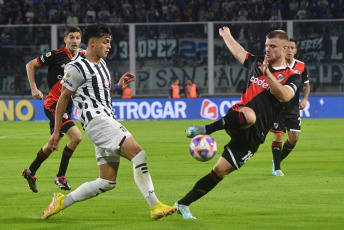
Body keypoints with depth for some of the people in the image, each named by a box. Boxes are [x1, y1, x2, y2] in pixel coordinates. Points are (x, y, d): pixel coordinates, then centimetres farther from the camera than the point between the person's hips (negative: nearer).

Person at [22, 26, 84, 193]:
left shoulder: (83, 56, 5)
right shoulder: (56, 55, -12)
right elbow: (30, 65, -3)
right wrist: (34, 89, -8)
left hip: (67, 106, 7)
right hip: (53, 104, -7)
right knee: (76, 137, -20)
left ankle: (30, 172, 36)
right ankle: (60, 176, -7)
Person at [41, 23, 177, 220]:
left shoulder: (102, 64, 21)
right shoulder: (77, 68, -6)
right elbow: (63, 98, -3)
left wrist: (119, 86, 13)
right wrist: (56, 132, -4)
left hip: (109, 122, 10)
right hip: (96, 120, -10)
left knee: (108, 182, 7)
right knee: (137, 151, -24)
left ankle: (62, 202, 16)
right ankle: (155, 206, -27)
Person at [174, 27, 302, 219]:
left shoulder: (293, 77, 3)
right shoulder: (257, 62, 14)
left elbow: (284, 96, -19)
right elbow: (238, 52, 35)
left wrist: (267, 74, -30)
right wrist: (226, 36, 50)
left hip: (253, 136, -1)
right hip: (237, 120, 1)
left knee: (220, 171, -2)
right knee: (249, 115, -40)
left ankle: (183, 204, 10)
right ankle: (205, 130, -31)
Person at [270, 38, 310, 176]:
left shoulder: (301, 66, 2)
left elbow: (306, 85, 13)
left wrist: (305, 99, -1)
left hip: (293, 108, 3)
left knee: (294, 137, 0)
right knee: (278, 136, -8)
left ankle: (278, 160, 23)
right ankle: (276, 168, 4)